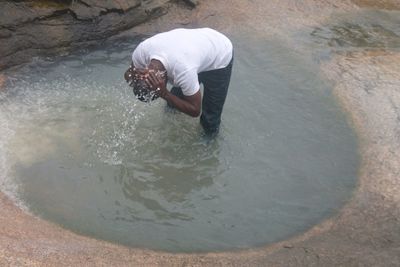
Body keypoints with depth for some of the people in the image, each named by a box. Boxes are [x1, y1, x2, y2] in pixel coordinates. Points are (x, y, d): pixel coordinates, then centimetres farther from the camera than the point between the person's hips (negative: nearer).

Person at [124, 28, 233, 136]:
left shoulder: (184, 71, -46)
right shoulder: (141, 50, -30)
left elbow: (195, 110, -30)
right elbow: (129, 74, -7)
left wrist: (164, 94, -41)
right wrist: (134, 77, -32)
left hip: (220, 56, -5)